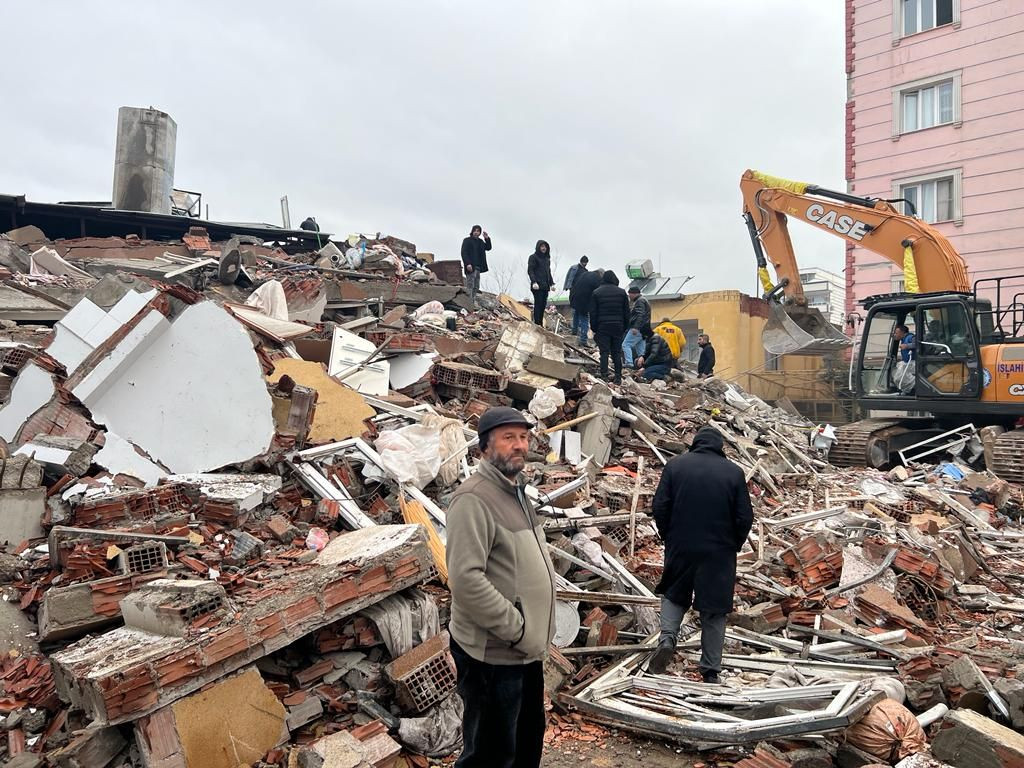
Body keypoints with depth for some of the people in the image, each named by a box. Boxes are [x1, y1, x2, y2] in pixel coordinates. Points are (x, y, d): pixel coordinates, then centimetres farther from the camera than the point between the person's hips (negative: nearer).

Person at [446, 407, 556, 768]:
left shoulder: (517, 491, 11)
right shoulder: (474, 498, -20)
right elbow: (466, 579, -28)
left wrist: (535, 631, 10)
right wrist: (518, 630, -21)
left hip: (526, 649, 9)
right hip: (492, 653, -9)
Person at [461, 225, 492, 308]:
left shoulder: (480, 241, 20)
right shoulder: (467, 240, -2)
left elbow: (488, 248, 20)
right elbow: (464, 253, -11)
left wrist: (487, 238, 4)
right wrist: (467, 264, -23)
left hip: (478, 267, 8)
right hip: (470, 267, -8)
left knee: (476, 287, 9)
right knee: (470, 286, -11)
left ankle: (474, 303, 13)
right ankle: (469, 304, -13)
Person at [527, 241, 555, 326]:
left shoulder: (547, 258, 23)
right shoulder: (533, 257, 1)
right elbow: (530, 270, -8)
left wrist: (551, 283, 16)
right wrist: (534, 282, -21)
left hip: (545, 286, 7)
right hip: (537, 286, -7)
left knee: (543, 305, 3)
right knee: (538, 305, -12)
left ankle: (541, 324, 6)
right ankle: (537, 324, -12)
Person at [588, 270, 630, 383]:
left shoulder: (596, 293, 1)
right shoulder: (622, 292, 6)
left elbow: (593, 313, 0)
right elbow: (627, 312, 8)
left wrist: (594, 329, 4)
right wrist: (624, 328, 13)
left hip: (602, 327, -2)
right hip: (618, 327, 2)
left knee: (604, 352, -1)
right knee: (617, 353, 7)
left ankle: (604, 376, -6)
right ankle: (618, 377, 7)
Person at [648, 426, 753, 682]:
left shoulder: (675, 465, -2)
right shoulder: (733, 472, -4)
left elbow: (659, 507, -5)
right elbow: (745, 517, -4)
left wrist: (669, 538, 9)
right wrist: (733, 546, 11)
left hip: (680, 549, 1)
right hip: (719, 554, 0)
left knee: (674, 594, 22)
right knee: (714, 612, 10)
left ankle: (668, 637, -1)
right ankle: (711, 671, 15)